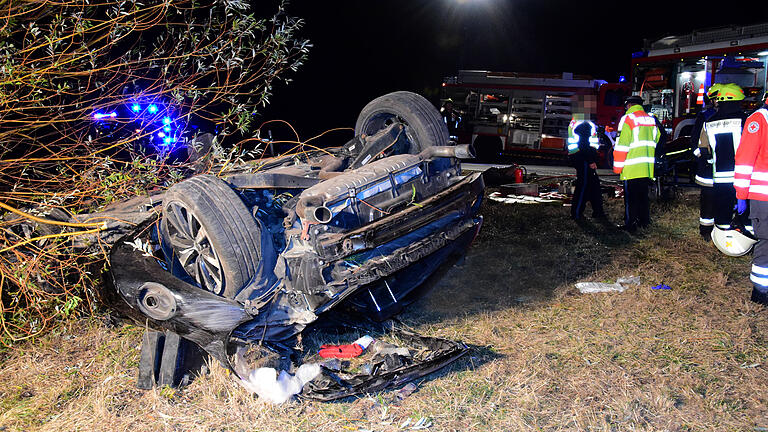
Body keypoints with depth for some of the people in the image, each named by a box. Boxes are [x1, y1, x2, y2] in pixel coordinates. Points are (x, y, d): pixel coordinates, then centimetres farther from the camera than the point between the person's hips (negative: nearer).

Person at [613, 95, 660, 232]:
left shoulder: (628, 119, -9)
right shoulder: (651, 120, 13)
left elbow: (622, 145, -13)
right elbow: (657, 141, 20)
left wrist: (617, 166, -8)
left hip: (632, 168, -7)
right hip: (647, 168, 7)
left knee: (630, 197, -1)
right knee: (643, 195, 16)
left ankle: (630, 224, 2)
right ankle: (644, 220, 24)